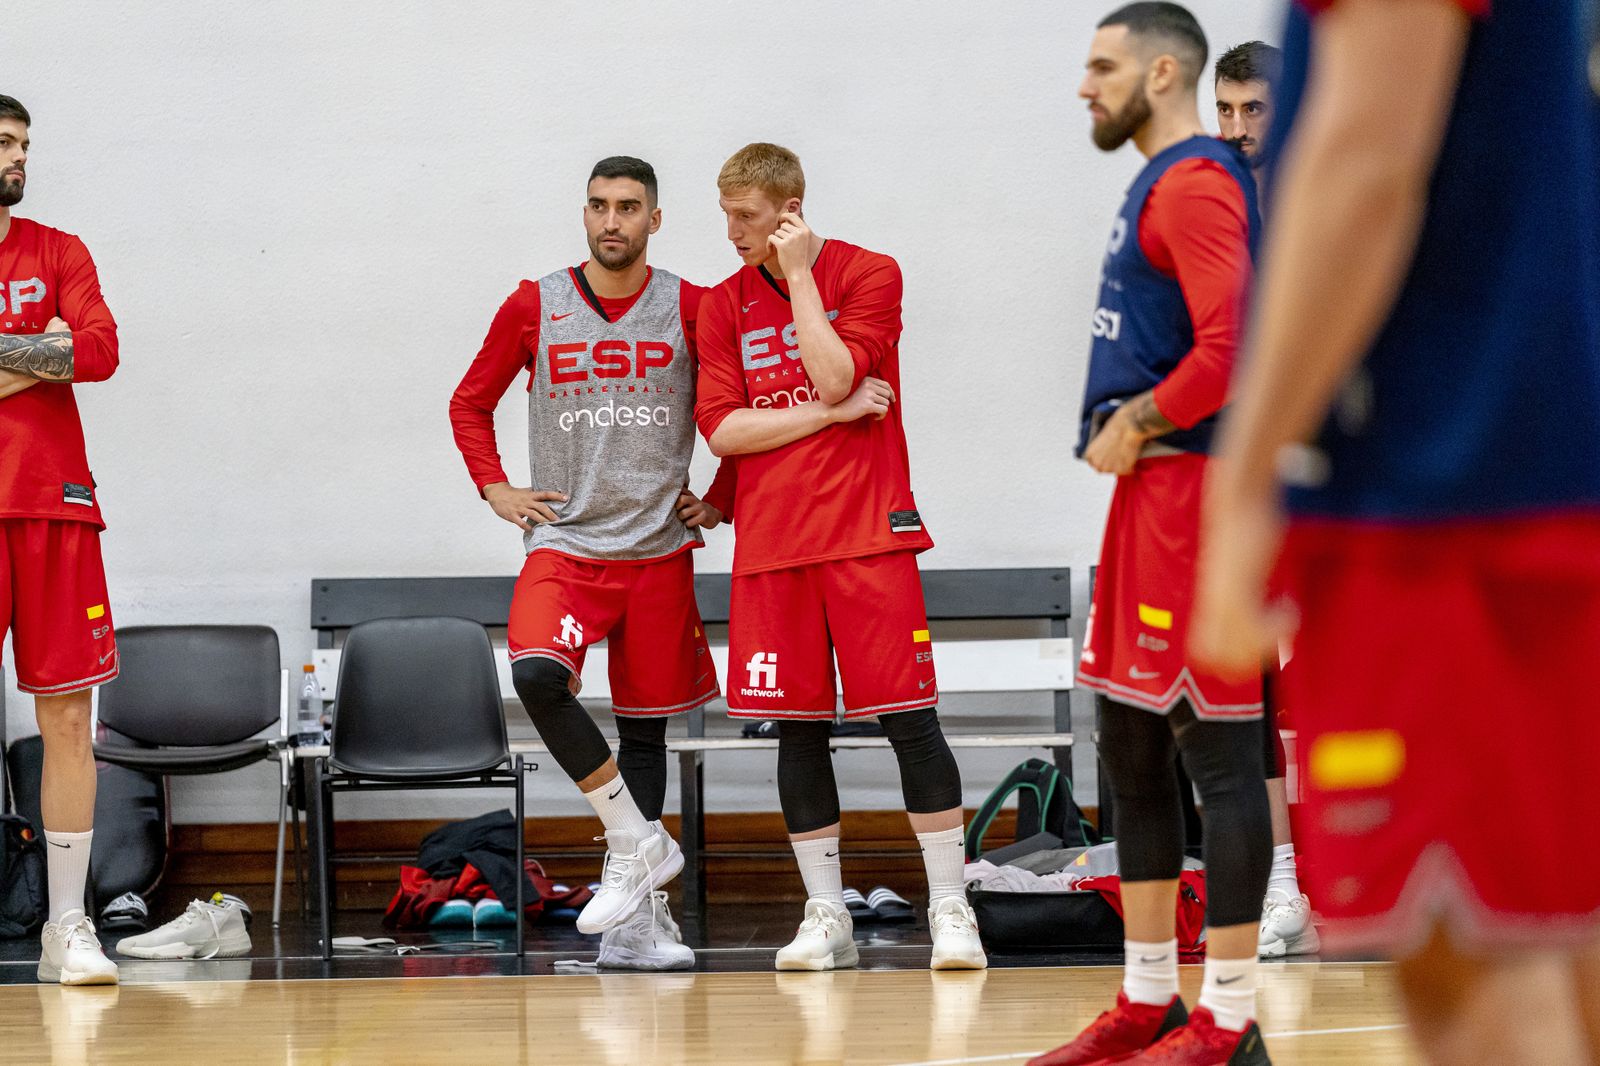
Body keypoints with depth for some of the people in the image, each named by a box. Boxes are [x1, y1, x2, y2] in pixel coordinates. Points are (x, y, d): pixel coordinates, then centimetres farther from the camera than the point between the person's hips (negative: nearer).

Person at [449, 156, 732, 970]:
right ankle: (639, 844, -15)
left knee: (645, 725, 6)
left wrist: (721, 498, 6)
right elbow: (470, 404, 13)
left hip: (658, 549, 1)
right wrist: (497, 491, 3)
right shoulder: (534, 308, 1)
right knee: (537, 674, -27)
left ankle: (634, 921, 13)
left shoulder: (694, 311, 0)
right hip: (563, 542, -1)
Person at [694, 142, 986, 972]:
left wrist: (799, 275, -11)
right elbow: (721, 427, -1)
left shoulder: (868, 275, 0)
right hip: (770, 545, 3)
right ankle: (825, 917, 11)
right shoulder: (725, 305, 9)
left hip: (866, 533, -3)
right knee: (798, 728, 4)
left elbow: (835, 376, -15)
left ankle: (950, 908, 0)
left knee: (907, 715, -6)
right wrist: (829, 413, -9)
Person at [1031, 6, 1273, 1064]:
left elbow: (1231, 347, -24)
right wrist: (1126, 425, 11)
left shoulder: (1194, 182, -13)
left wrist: (1138, 429, -13)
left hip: (1195, 493, -11)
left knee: (1218, 748, -7)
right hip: (1153, 496, 11)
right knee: (1131, 749, 14)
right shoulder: (1161, 183, 18)